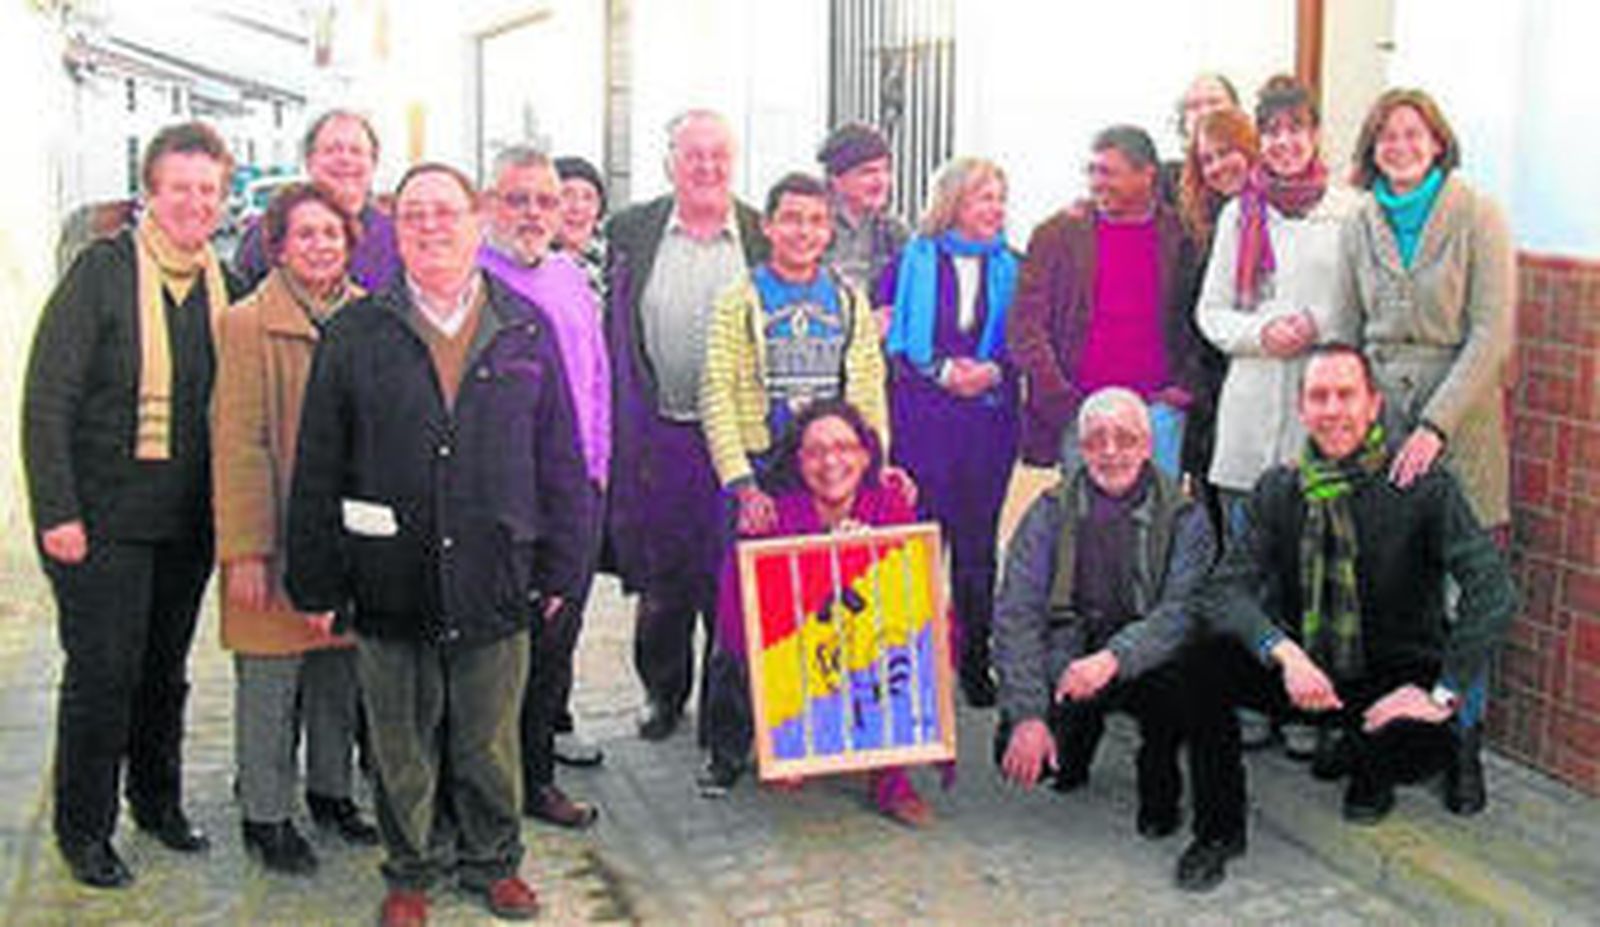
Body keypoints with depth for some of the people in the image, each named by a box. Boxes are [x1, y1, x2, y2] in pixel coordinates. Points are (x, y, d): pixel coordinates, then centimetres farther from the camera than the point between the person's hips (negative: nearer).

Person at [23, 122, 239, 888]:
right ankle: (83, 830, 17)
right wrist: (56, 509, -15)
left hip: (187, 520, 5)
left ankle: (159, 801, 33)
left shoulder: (222, 285, 6)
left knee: (166, 669, 16)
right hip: (103, 517, -5)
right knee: (102, 672, 1)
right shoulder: (102, 271, -9)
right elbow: (47, 396, -11)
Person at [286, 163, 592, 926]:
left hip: (496, 580, 1)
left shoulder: (527, 332, 5)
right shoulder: (353, 336, 2)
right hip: (391, 584, 0)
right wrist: (317, 579, -1)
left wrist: (558, 567, 4)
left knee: (490, 739, 13)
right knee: (402, 742, 11)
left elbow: (559, 458, 7)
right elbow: (317, 468, 2)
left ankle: (492, 861, 32)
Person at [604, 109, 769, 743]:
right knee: (660, 577, 11)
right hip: (655, 435, 1)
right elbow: (612, 334, 4)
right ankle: (664, 692, 30)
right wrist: (612, 428, -2)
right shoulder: (630, 232, 3)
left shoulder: (763, 236, 2)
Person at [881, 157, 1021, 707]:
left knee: (978, 542, 6)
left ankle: (975, 661, 16)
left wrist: (993, 371, -9)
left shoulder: (1011, 267, 10)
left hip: (990, 419, 2)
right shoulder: (913, 261, 3)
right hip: (921, 419, -2)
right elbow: (887, 337, 0)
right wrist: (941, 371, -10)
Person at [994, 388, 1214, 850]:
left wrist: (1114, 658, -37)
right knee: (1016, 752, -21)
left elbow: (1184, 611, -19)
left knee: (1178, 680, -34)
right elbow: (1016, 613, -10)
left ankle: (1159, 778, 2)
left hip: (1142, 667, -1)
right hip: (1066, 663, 1)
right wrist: (1028, 715, -22)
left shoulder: (1183, 517, -5)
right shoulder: (1050, 513, -2)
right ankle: (1081, 732, 17)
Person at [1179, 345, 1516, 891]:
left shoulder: (1422, 488, -12)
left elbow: (1493, 593, -21)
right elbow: (1224, 590, -13)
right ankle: (1219, 831, -3)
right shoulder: (1279, 489, -3)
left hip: (1393, 679, -2)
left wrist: (1446, 692, -27)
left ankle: (1370, 779, 9)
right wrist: (1284, 653, -31)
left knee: (1424, 743, -34)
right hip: (1303, 669, 2)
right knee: (1206, 666, -25)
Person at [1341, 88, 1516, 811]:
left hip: (1460, 426, -3)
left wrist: (1437, 424, -16)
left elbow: (1492, 334, -8)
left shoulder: (1477, 217, -2)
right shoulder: (1359, 226, 11)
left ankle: (1463, 745, 13)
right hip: (1378, 425, 3)